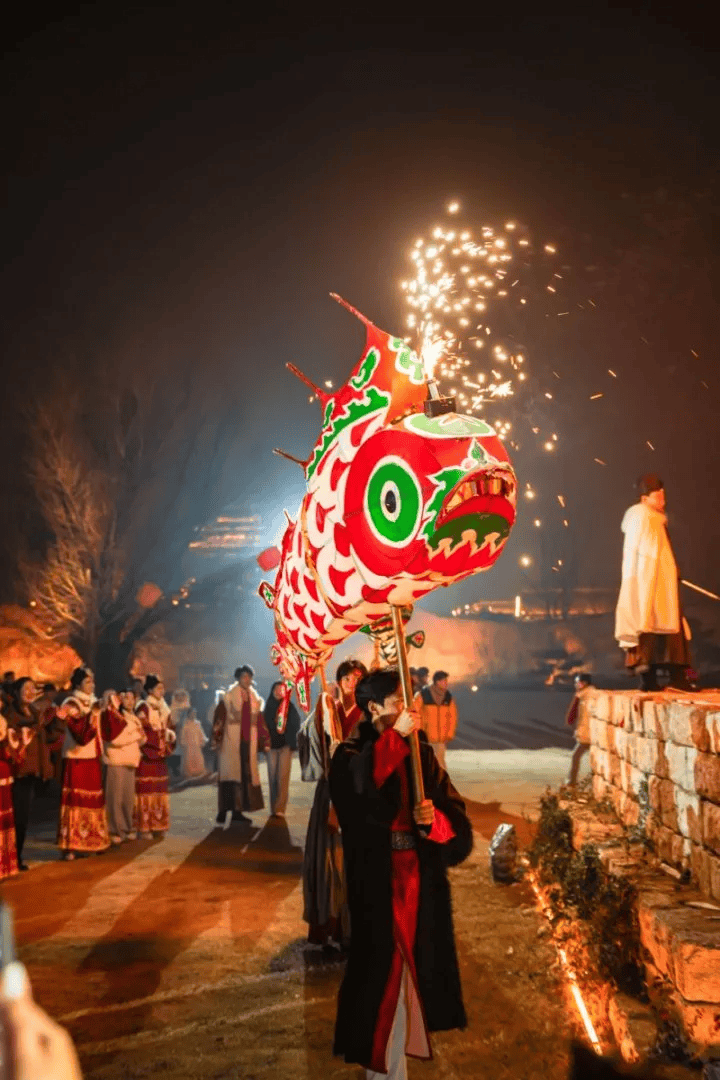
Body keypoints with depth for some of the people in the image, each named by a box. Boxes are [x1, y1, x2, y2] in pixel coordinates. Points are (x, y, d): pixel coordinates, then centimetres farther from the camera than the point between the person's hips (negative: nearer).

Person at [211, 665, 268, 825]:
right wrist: (217, 739, -14)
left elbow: (260, 722, 15)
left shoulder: (255, 698, 13)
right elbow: (219, 717, -7)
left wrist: (263, 742, 12)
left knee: (246, 774, 4)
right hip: (231, 740, -5)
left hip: (249, 741, 5)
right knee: (229, 773, -9)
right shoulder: (229, 697, -2)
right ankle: (223, 810, -5)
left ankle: (238, 811, 10)